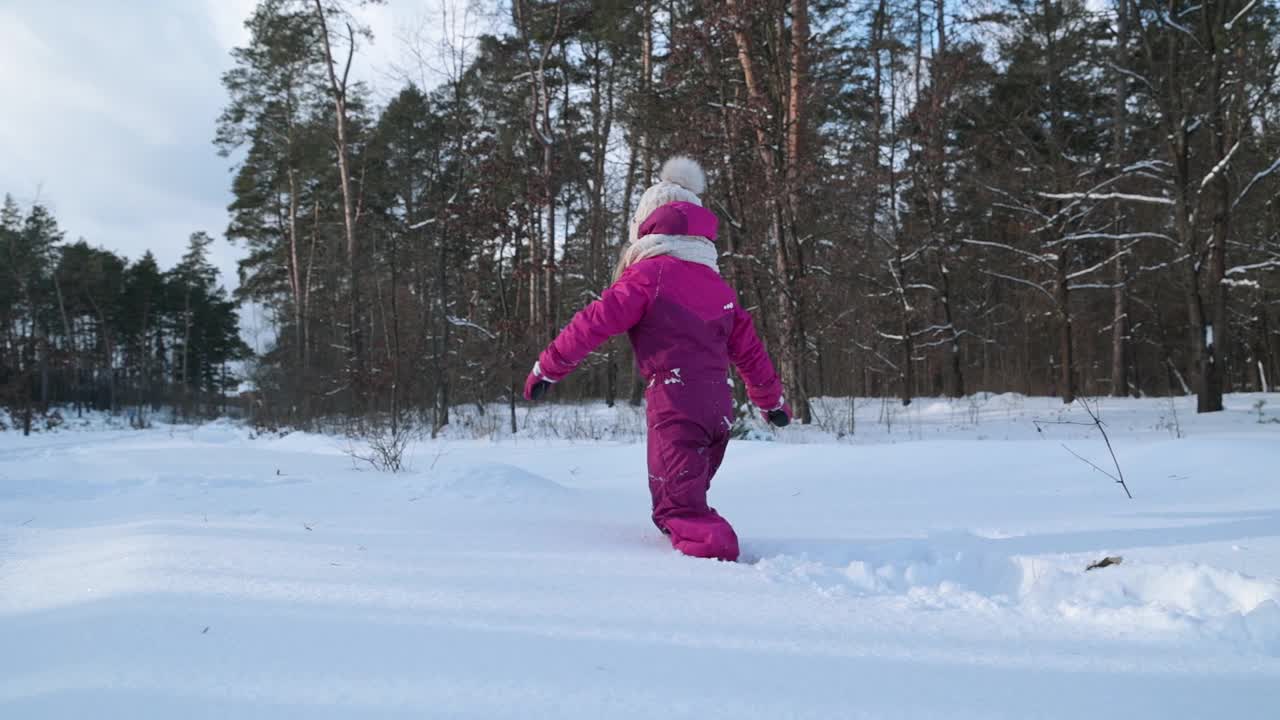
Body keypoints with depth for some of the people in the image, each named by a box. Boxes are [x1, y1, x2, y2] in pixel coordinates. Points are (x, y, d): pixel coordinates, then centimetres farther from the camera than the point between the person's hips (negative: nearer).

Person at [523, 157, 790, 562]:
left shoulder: (647, 274, -4)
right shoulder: (718, 284, 18)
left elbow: (595, 323, -9)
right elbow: (748, 349, 23)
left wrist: (548, 368, 0)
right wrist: (772, 400, 34)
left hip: (674, 401, -7)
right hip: (719, 404, 7)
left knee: (677, 502, -4)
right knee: (689, 497, 22)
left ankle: (718, 554, -17)